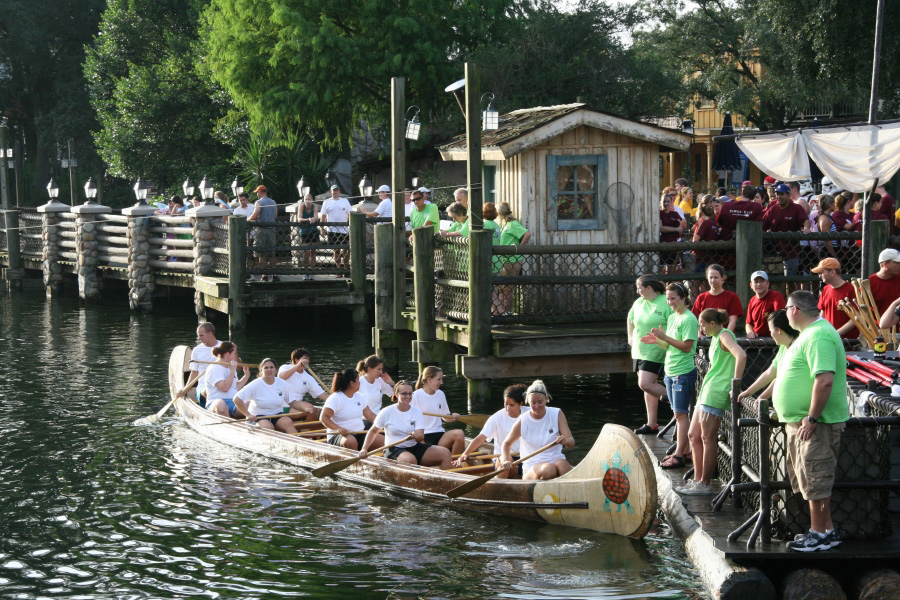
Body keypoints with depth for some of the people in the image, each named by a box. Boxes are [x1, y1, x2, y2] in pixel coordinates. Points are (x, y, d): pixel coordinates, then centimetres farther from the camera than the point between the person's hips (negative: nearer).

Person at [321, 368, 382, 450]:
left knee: (383, 441, -14)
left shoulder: (359, 396, 14)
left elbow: (370, 416, 17)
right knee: (351, 442, -41)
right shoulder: (335, 398, -10)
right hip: (338, 435, -7)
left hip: (360, 433, 7)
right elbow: (323, 418, -19)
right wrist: (338, 429, -34)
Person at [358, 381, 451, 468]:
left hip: (414, 447, 4)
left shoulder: (417, 412, 3)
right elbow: (373, 431, 8)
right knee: (410, 460, -39)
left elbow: (421, 437, -8)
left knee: (445, 453, -14)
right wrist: (364, 449, -4)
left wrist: (417, 436, -33)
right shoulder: (387, 412, -2)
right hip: (394, 450, -4)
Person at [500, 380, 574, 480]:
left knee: (561, 464, -37)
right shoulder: (523, 421, 2)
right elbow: (507, 443, 16)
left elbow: (571, 443, -1)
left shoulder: (557, 414, 5)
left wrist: (566, 441, -26)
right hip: (531, 469, -1)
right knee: (548, 469, -38)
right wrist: (505, 460, -4)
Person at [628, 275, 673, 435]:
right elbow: (630, 319, 28)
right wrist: (630, 337, 21)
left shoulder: (666, 303, -15)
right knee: (649, 386, 11)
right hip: (639, 351, 8)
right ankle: (651, 424, 16)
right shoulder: (639, 303, 9)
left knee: (645, 384, -16)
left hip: (655, 352, -8)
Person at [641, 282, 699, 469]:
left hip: (683, 372, -9)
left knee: (680, 413, -9)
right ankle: (684, 450, 18)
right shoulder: (672, 318, 14)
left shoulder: (689, 319, -13)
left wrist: (665, 337, -21)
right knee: (679, 413, 12)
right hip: (670, 371, 9)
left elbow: (687, 347, -19)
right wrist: (657, 341, -1)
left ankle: (679, 456, -10)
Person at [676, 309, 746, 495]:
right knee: (693, 435, 12)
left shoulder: (724, 336, -11)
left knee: (708, 438, -6)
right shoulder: (715, 338, 19)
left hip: (716, 394, -11)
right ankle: (697, 480, 17)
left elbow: (741, 356, -27)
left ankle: (705, 484, -2)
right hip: (707, 391, 11)